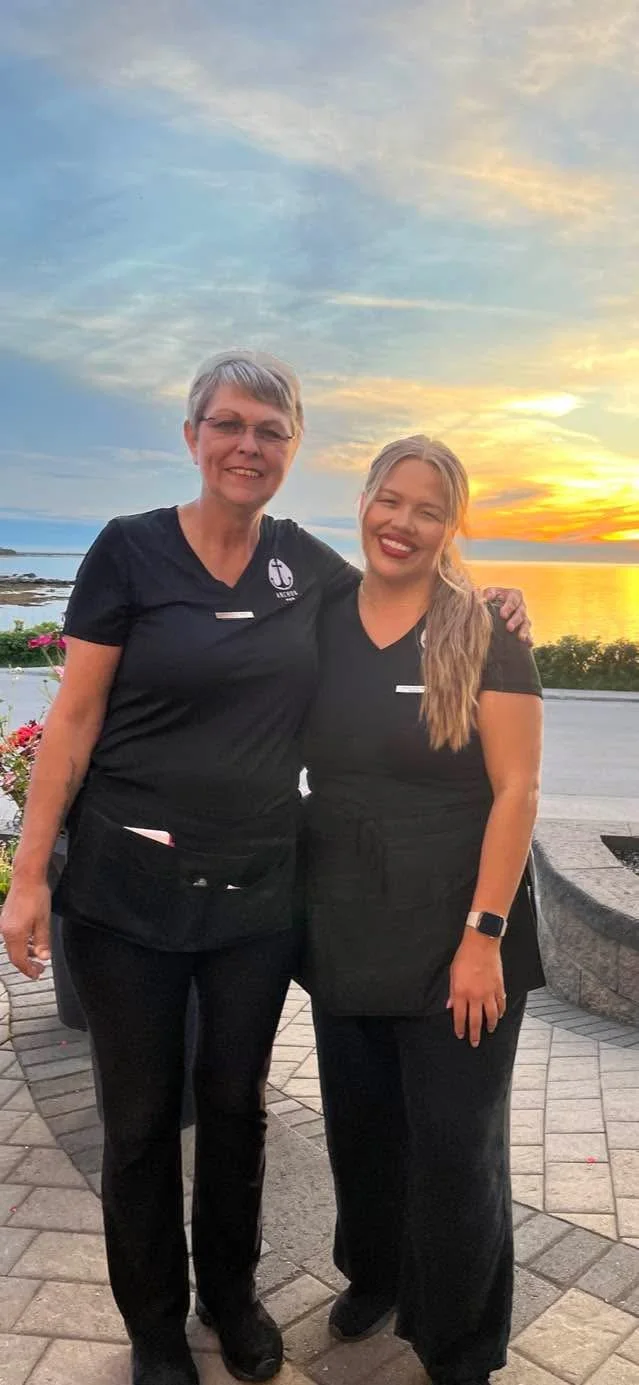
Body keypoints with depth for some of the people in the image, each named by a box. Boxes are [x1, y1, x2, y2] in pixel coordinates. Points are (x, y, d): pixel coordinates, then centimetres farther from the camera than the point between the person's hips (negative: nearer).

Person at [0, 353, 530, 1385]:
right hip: (126, 889, -2)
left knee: (236, 1104, 18)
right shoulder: (132, 549, -7)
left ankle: (231, 1292, 43)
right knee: (142, 1117, 12)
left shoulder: (307, 563, 3)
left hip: (257, 892, 3)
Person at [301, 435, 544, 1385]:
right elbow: (293, 765, 12)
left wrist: (484, 934, -17)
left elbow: (516, 789, -12)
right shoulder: (322, 628, 3)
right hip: (344, 933, 4)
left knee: (455, 1148, 8)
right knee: (359, 1127, 19)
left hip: (453, 936, -4)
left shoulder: (484, 637, -9)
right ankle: (376, 1276, 48)